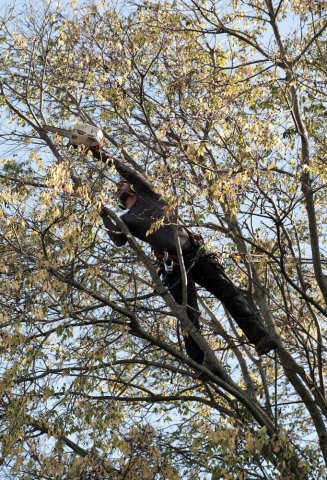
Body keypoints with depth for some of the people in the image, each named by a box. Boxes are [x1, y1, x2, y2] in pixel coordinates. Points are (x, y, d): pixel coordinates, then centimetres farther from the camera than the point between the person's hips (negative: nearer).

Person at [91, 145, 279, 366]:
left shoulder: (149, 196, 23)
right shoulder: (127, 219, 19)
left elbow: (134, 175, 11)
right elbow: (119, 240, 2)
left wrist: (108, 158, 11)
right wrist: (105, 216, 6)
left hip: (197, 254, 2)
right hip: (174, 266, -2)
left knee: (230, 293, -11)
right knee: (190, 317, -9)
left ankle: (261, 338, -15)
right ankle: (204, 364, -12)